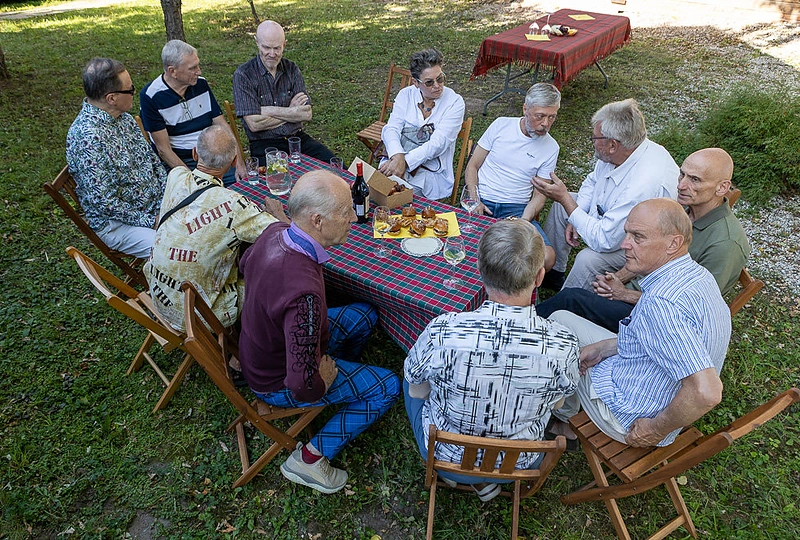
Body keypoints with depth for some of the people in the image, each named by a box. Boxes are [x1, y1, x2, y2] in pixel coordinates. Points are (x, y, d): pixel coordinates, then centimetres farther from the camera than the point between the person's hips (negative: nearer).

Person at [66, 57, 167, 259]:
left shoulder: (123, 117, 3)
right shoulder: (86, 136, -24)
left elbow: (152, 159, 12)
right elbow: (102, 201, -25)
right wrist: (149, 222, -18)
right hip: (117, 222, -9)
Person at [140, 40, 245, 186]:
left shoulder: (201, 84, 8)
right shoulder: (151, 96, -8)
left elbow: (222, 125, 8)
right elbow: (164, 149, -10)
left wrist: (240, 164, -4)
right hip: (179, 162, -5)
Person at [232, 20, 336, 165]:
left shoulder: (292, 69, 9)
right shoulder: (243, 75, -4)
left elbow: (307, 114, -1)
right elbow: (254, 124, -12)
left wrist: (269, 111, -9)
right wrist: (291, 112, -4)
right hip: (264, 144, -4)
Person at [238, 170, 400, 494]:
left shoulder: (274, 233, -16)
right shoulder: (304, 292, -43)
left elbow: (245, 265, 9)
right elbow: (303, 385, -38)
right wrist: (322, 380, -16)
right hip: (277, 383, -8)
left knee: (365, 314, 14)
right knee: (388, 387, -2)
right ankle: (311, 458, 6)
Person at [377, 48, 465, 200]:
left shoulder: (454, 102, -3)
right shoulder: (406, 95, 7)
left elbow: (438, 143, -14)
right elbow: (391, 129, -4)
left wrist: (405, 161, -26)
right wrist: (397, 156, -27)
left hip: (431, 172, -2)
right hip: (397, 161, 3)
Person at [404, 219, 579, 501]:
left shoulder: (441, 333, -34)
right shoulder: (564, 346, -29)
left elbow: (416, 391, -12)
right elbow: (557, 402, -7)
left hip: (446, 459, -1)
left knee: (412, 373, 24)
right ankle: (484, 480, 25)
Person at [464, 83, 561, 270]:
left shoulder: (551, 148, 6)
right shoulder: (501, 125, 5)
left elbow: (539, 196, 5)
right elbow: (472, 166, 7)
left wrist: (522, 222, -15)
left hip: (517, 209, 1)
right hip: (483, 202, 0)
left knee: (547, 258, -25)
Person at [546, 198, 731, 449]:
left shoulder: (659, 303, -36)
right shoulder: (697, 273, -4)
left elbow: (706, 393, -40)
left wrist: (657, 430, -22)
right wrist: (602, 348, 3)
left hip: (630, 419, -9)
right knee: (562, 317, 17)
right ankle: (563, 419, 35)